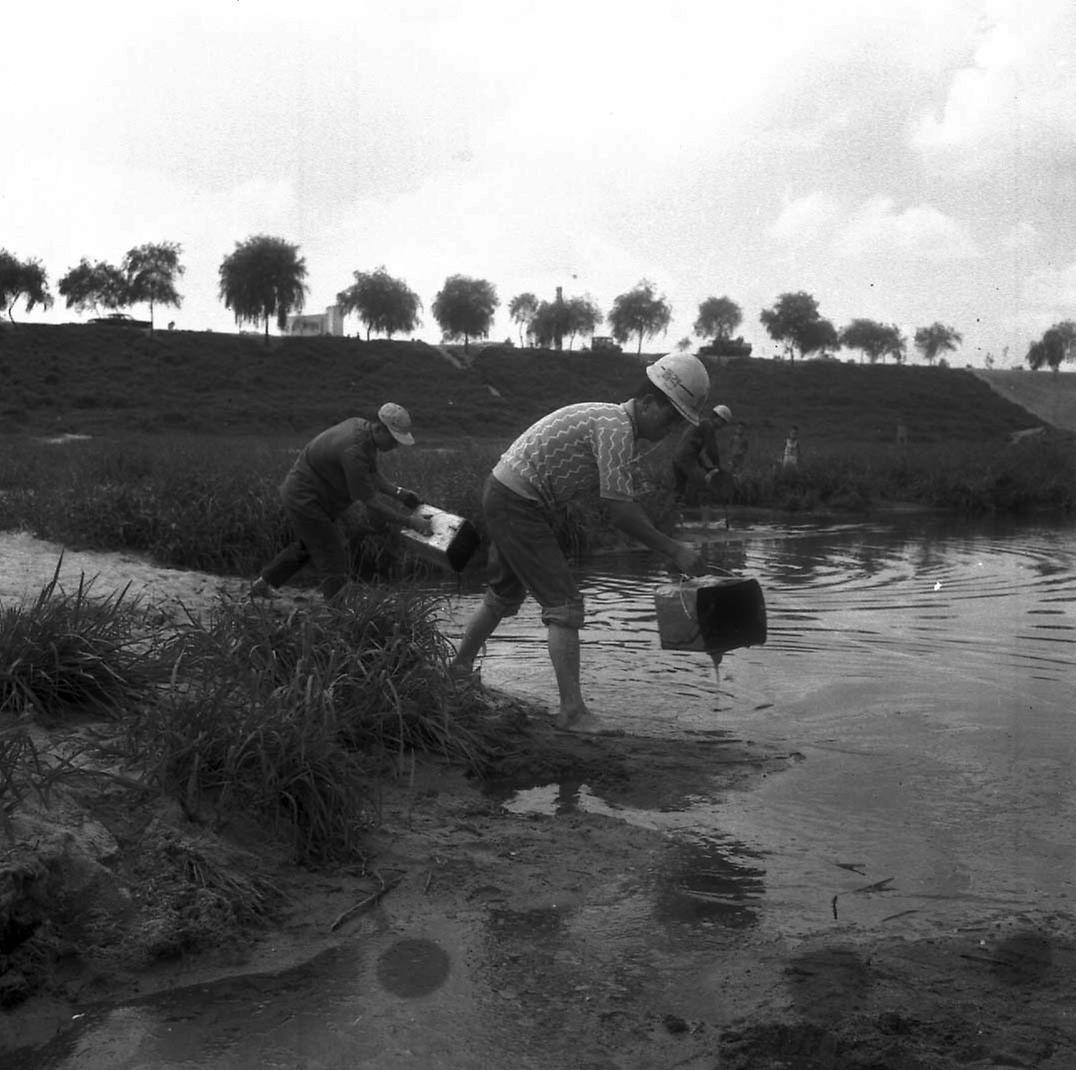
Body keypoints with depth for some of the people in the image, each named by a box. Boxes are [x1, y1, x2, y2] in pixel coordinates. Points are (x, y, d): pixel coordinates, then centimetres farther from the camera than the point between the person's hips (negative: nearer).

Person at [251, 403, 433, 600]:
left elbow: (371, 474, 8)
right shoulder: (354, 450, -34)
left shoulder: (361, 426, -4)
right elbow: (369, 500, -30)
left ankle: (263, 584, 48)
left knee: (306, 545, 31)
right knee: (334, 561, -8)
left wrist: (397, 492, -5)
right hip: (305, 500, -11)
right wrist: (408, 521, -28)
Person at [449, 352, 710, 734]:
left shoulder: (615, 425, 13)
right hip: (517, 505, -11)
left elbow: (627, 501, 17)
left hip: (503, 498, 11)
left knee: (505, 595, 25)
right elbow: (619, 512, -24)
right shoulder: (616, 427, -19)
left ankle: (459, 667, 43)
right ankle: (573, 711, -8)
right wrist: (673, 550, -19)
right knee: (564, 604, -10)